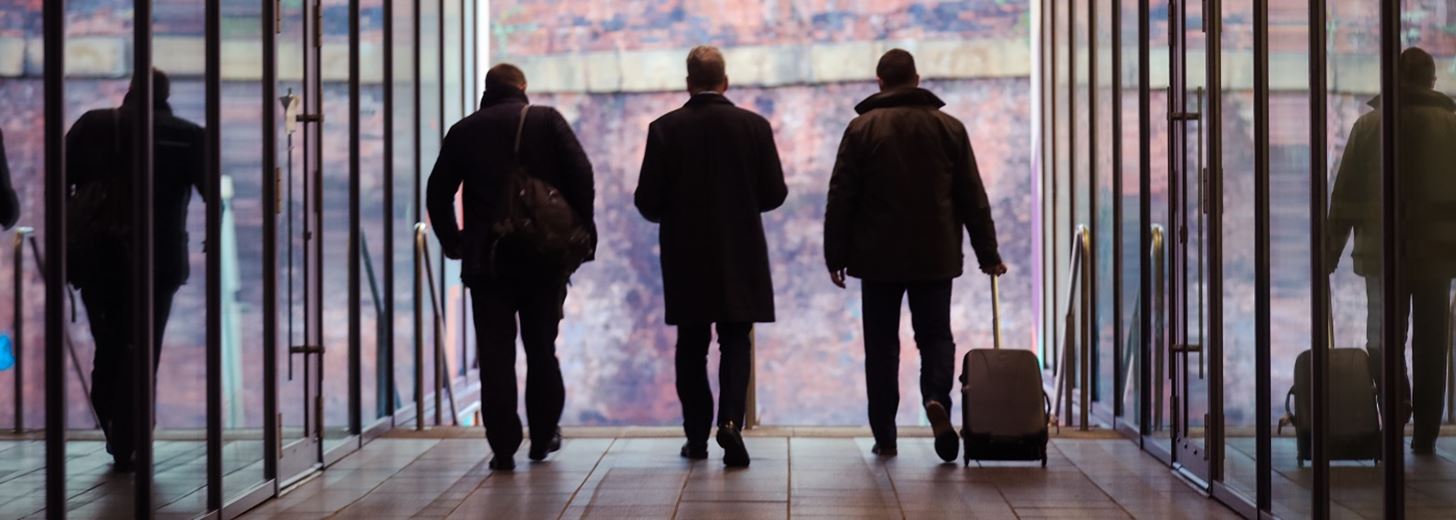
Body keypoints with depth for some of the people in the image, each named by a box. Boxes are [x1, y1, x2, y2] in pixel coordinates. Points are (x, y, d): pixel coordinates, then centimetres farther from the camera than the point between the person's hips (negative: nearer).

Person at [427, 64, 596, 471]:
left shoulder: (464, 131, 6)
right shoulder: (547, 120, 2)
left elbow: (438, 193, 8)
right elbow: (581, 174, -7)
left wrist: (452, 241, 16)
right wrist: (583, 230, 0)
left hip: (486, 260, 0)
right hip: (544, 257, 0)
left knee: (495, 353, 2)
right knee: (542, 349, 14)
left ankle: (503, 447, -1)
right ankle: (543, 436, 21)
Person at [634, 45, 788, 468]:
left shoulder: (665, 129, -5)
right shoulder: (754, 126, -3)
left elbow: (647, 201, -6)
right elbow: (774, 194, -1)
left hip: (686, 258, 0)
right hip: (741, 257, 0)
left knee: (692, 346, 11)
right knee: (735, 342, 6)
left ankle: (697, 436, 14)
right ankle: (730, 420, -14)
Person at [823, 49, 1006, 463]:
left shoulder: (862, 128, -2)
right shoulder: (949, 127, 4)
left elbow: (840, 198, -4)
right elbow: (973, 199, 5)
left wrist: (836, 256, 2)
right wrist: (988, 254, 10)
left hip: (879, 258, -1)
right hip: (936, 257, 1)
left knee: (881, 345, 7)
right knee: (936, 336, 9)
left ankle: (885, 437, 6)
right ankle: (936, 399, -19)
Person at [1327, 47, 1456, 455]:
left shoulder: (1369, 125, 0)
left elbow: (1344, 194, 0)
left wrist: (1330, 252, 4)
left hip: (1382, 251, -1)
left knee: (1383, 335, 9)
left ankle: (1394, 401, -18)